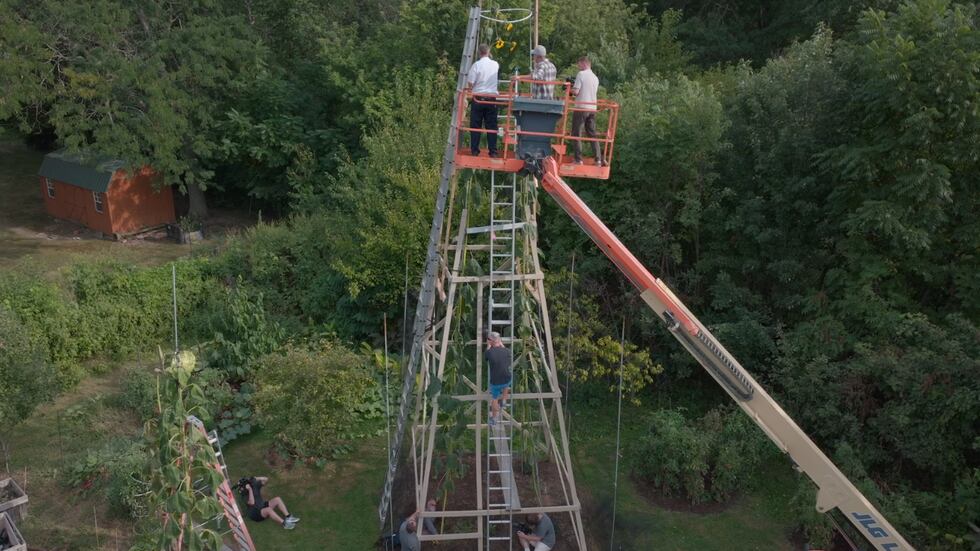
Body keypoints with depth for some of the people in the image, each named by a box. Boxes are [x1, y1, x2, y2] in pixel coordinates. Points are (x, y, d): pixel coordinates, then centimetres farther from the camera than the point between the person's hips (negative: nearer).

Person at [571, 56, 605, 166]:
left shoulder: (581, 74, -8)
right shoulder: (595, 77, 14)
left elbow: (576, 91, -14)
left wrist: (570, 89, 7)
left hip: (581, 108, -7)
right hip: (592, 108, 7)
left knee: (576, 133, 1)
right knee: (592, 134, 11)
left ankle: (578, 159, -3)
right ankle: (598, 159, 4)